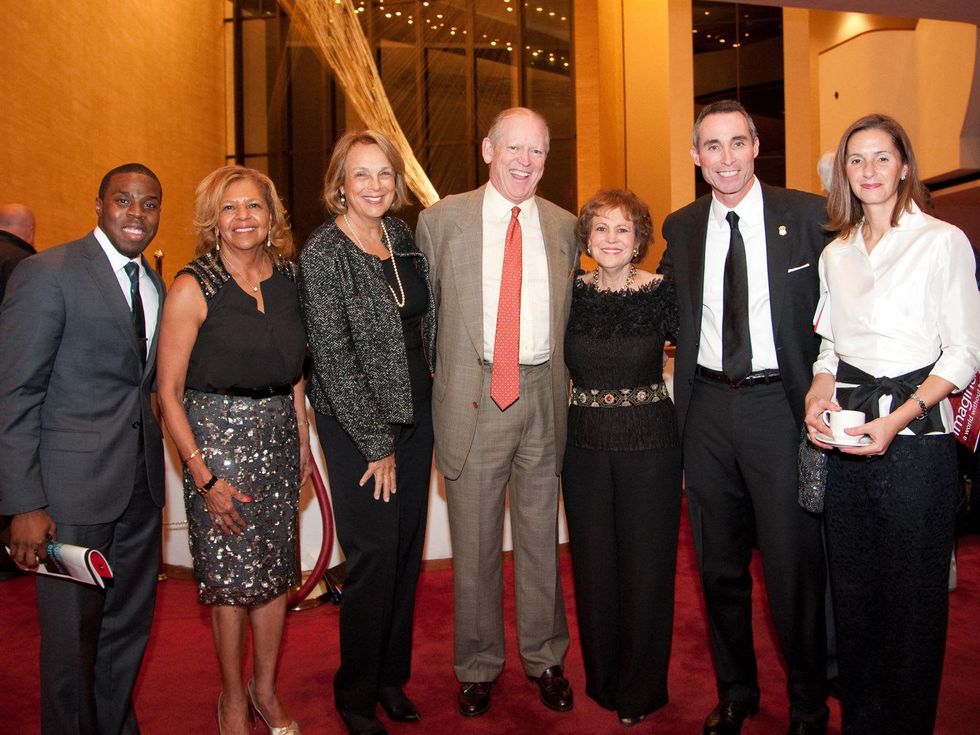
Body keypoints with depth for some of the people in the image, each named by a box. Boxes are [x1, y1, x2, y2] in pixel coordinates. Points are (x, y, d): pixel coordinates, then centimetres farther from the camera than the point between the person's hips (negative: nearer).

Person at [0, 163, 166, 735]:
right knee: (73, 635, 8)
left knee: (130, 625, 19)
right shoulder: (47, 274, -10)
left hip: (142, 484, 7)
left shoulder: (154, 284, 11)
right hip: (75, 484, -6)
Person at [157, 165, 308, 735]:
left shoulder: (287, 276, 3)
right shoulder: (193, 287, -11)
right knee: (230, 576, 6)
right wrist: (203, 477, -13)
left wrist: (303, 442, 11)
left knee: (276, 569, 12)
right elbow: (169, 391, -10)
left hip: (278, 437, 5)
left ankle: (266, 689, 33)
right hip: (218, 437, -4)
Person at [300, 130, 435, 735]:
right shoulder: (324, 252, -11)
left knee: (408, 551, 12)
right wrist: (376, 444, -12)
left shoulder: (405, 237, 6)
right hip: (356, 423, -5)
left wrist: (432, 399, 7)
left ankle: (392, 677, 31)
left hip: (415, 413, 6)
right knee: (373, 556, -1)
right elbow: (332, 356, -14)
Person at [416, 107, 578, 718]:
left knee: (541, 534, 13)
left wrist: (558, 377, 12)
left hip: (543, 394, 3)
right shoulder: (443, 220, 0)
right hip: (475, 394, -2)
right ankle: (478, 665, 28)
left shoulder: (563, 226, 9)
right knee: (474, 541, 8)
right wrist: (445, 374, 4)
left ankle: (545, 658, 32)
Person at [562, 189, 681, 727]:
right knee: (593, 562, 11)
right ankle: (601, 678, 33)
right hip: (585, 444, 2)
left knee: (646, 562, 6)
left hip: (649, 444, -2)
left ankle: (641, 689, 27)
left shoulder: (662, 293, -6)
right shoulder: (572, 293, 1)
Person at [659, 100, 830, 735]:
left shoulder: (807, 213, -2)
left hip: (779, 403, -3)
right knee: (719, 563, 14)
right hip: (707, 404, 4)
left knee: (794, 564, 2)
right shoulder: (682, 227, 8)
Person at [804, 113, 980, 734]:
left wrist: (898, 419, -18)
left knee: (913, 593, 3)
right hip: (847, 435, 5)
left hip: (916, 434, -5)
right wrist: (818, 398, -3)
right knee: (853, 588, 12)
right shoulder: (835, 254, 12)